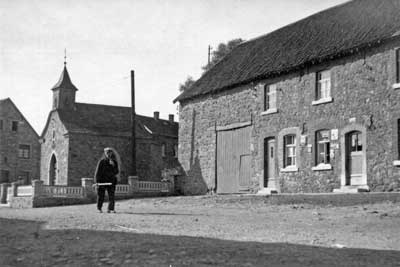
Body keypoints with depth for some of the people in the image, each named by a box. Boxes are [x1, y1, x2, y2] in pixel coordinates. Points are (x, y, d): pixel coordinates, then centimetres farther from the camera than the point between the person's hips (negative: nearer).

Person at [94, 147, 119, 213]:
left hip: (111, 181, 3)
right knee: (101, 195, 4)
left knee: (112, 195, -4)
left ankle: (111, 208, 0)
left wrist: (113, 165, -13)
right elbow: (98, 171, -4)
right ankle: (99, 208, 18)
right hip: (102, 181, -3)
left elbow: (117, 171, 4)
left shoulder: (114, 162, 8)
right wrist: (96, 181, -9)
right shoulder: (101, 161, -3)